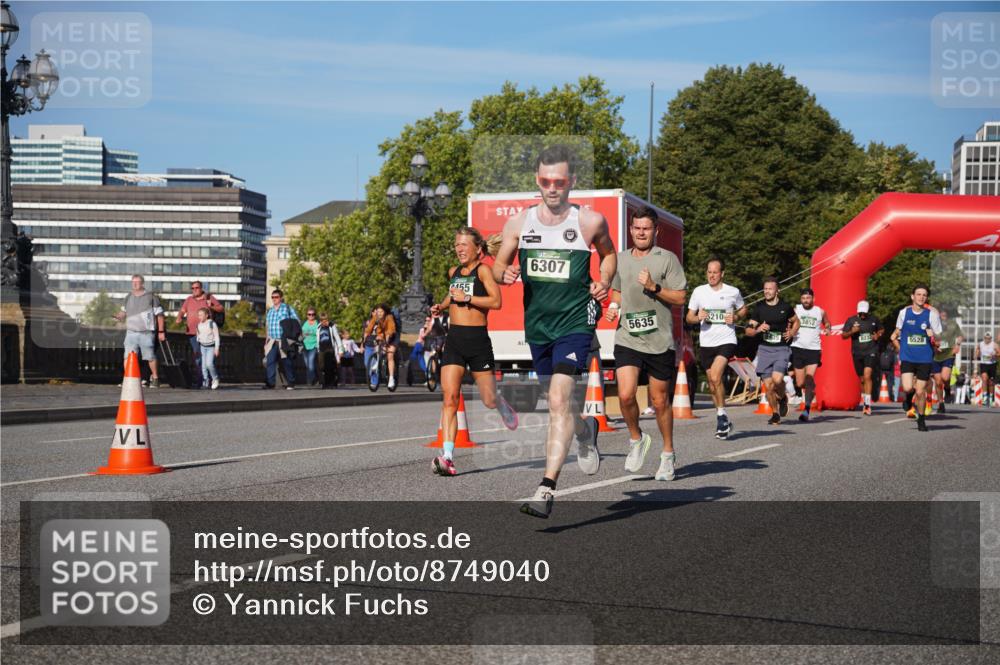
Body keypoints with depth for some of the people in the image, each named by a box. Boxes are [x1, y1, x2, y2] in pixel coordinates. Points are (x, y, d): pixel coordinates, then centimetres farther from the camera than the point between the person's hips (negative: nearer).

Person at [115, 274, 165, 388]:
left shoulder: (151, 297, -2)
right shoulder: (128, 297, 12)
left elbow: (159, 315, 0)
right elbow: (124, 312, 24)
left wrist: (161, 331, -4)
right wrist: (118, 316, 0)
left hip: (147, 333, -3)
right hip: (131, 332, 3)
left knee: (150, 357, 5)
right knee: (128, 357, -8)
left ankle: (155, 377, 21)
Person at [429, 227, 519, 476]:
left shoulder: (483, 270, -5)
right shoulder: (453, 272, 14)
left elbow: (496, 301, -16)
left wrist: (466, 298, -19)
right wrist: (440, 307, 17)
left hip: (477, 338, -5)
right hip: (454, 339, 5)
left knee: (488, 400, 3)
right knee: (449, 398, -10)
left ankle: (502, 406, 41)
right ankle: (447, 456, -16)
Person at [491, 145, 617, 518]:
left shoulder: (590, 221, -3)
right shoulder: (518, 223, 1)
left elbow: (608, 253, 17)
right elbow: (498, 268, 10)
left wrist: (604, 283, -2)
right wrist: (504, 274, -13)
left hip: (575, 322, -4)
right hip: (537, 324, 4)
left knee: (559, 399, -18)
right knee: (557, 400, 18)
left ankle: (547, 488, -20)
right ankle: (585, 430, 52)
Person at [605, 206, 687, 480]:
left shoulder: (667, 259, -2)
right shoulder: (620, 259, 11)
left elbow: (681, 298, -5)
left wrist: (654, 287, -18)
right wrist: (614, 306, 6)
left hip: (659, 341, -2)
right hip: (627, 339, 2)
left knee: (660, 401, 6)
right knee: (625, 395, -14)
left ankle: (668, 455, 24)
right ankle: (636, 439, 14)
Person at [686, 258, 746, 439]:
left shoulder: (733, 292, 1)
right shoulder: (699, 292, 4)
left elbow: (743, 309, 17)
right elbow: (688, 317, 9)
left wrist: (735, 318, -4)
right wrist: (698, 317, -13)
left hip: (726, 341, -3)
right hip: (706, 343, 3)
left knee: (715, 376, -23)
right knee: (712, 385, 10)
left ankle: (722, 414, -7)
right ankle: (724, 422, 25)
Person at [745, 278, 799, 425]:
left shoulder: (785, 307, 2)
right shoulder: (759, 308, 4)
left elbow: (796, 321, 20)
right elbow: (748, 330, 7)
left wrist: (792, 333, 2)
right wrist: (758, 329, -14)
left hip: (782, 348, -2)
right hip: (764, 349, 2)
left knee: (777, 378, -22)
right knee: (768, 384, 0)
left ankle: (782, 398, 11)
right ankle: (775, 414, 18)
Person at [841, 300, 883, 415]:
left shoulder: (874, 319, 4)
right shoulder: (851, 320, 2)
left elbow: (881, 330, 22)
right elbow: (843, 335, 3)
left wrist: (878, 335, -1)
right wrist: (852, 332, -16)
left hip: (871, 351, -2)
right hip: (857, 353, 2)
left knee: (867, 376, -19)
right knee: (862, 379, 12)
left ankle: (867, 405, -20)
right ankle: (865, 402, 30)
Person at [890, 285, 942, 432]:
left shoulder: (931, 314, -3)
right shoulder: (904, 312, 2)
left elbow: (938, 336, 2)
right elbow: (897, 331, 18)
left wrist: (933, 334, -20)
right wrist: (900, 349, 11)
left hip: (925, 358, 0)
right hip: (907, 357, 0)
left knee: (920, 391, 2)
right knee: (908, 388, -16)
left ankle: (921, 418, 24)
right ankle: (908, 397, 21)